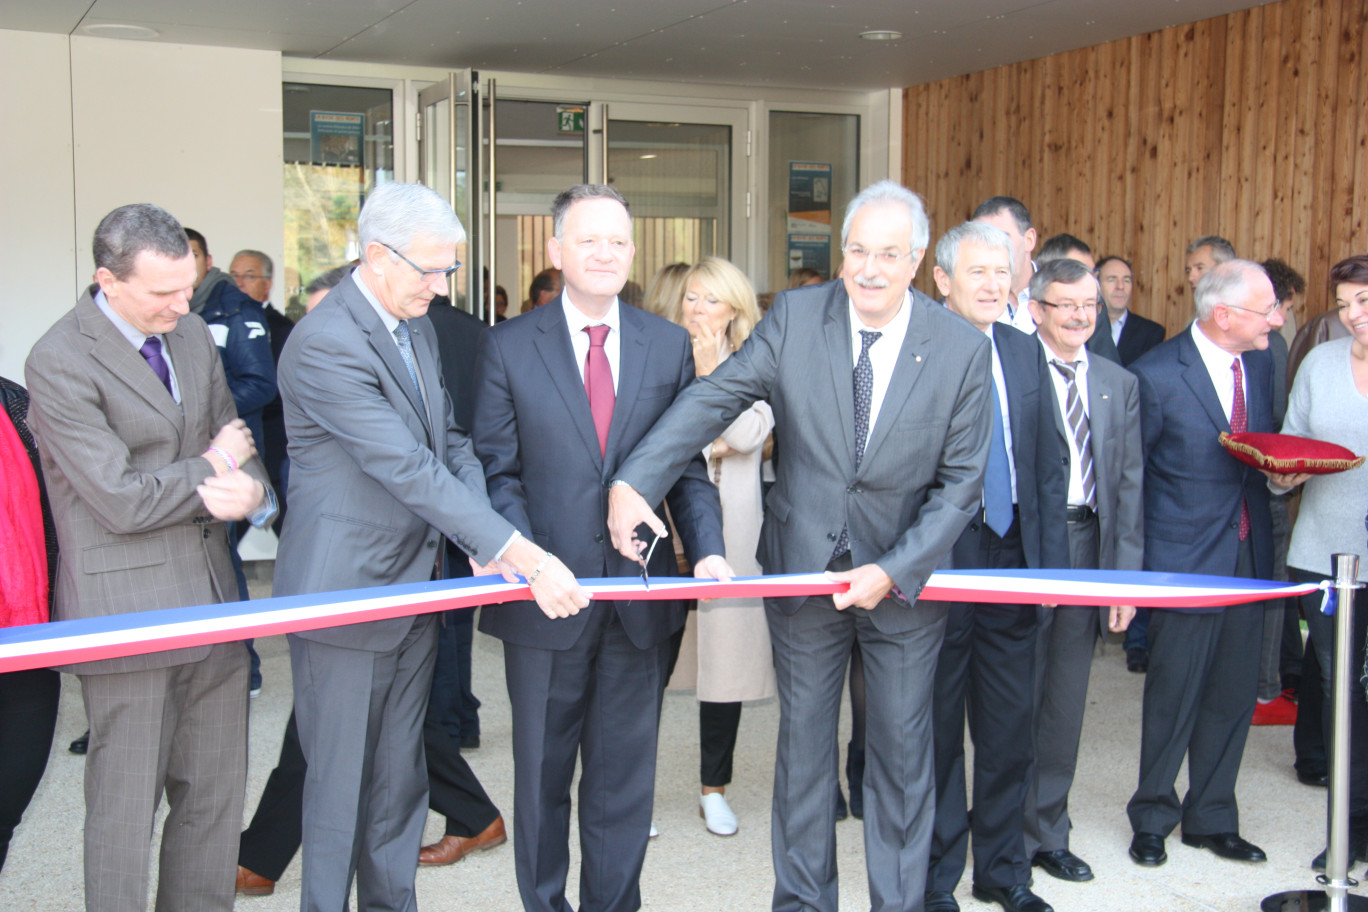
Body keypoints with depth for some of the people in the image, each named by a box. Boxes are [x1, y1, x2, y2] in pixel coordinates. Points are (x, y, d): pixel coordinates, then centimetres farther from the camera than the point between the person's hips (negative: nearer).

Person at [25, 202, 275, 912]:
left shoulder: (193, 334, 10)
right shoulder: (59, 362, -13)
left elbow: (236, 445, 12)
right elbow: (125, 501, -17)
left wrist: (252, 493, -11)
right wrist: (210, 468, -3)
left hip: (211, 599, 7)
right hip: (127, 607, -6)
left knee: (216, 794, 13)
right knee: (126, 808, 4)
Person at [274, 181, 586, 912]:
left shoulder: (418, 325, 7)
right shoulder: (325, 344, -22)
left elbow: (449, 443, 8)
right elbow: (410, 469, -28)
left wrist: (487, 544, -10)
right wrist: (522, 554, -30)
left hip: (414, 586, 8)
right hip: (345, 590, -8)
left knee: (400, 775, 17)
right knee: (340, 779, 5)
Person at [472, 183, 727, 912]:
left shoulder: (669, 345, 5)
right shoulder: (508, 348, -1)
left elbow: (686, 465, 6)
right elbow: (498, 472, -3)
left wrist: (707, 549, -10)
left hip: (640, 593, 2)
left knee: (624, 774, 13)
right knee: (542, 772, 14)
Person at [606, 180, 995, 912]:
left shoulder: (963, 349, -10)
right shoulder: (794, 317, -8)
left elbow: (961, 482, -8)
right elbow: (713, 398, -12)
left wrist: (892, 571, -17)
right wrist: (635, 480, -24)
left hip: (905, 575, 0)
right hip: (802, 568, 1)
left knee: (903, 750, 9)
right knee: (803, 745, 13)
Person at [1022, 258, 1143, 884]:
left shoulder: (1120, 385, 12)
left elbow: (1130, 483, 9)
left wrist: (1126, 574, 2)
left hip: (1087, 544, 5)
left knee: (1066, 700, 13)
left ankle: (1049, 835, 26)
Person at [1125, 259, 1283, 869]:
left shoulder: (1260, 363, 8)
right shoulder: (1156, 374, -13)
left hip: (1247, 554, 6)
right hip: (1184, 558, -6)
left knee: (1235, 693, 11)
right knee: (1174, 693, 3)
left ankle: (1211, 818, 26)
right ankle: (1152, 818, 22)